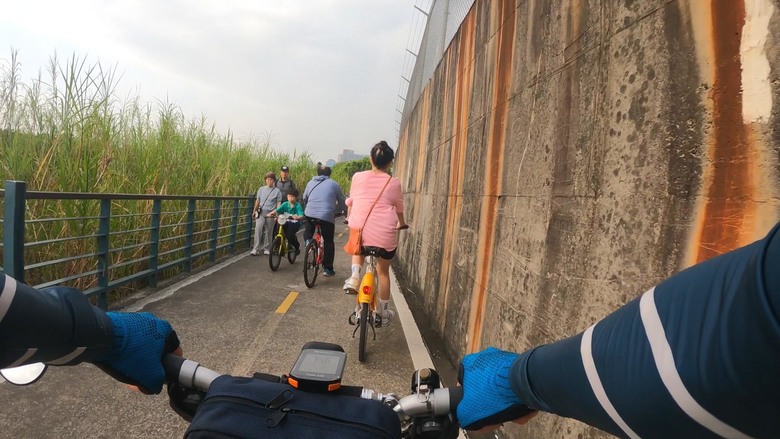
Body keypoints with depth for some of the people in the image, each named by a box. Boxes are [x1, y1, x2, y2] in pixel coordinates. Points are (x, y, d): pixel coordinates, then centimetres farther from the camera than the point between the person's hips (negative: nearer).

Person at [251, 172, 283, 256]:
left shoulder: (277, 191, 2)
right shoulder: (261, 189, 10)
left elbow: (278, 203, 0)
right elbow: (257, 201, 16)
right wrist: (254, 211, 16)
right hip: (261, 212, 1)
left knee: (269, 232, 5)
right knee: (258, 229, -13)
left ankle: (267, 249, 18)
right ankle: (255, 249, -12)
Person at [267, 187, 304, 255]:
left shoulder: (298, 206, -9)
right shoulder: (285, 204, 1)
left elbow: (301, 216, -21)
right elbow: (277, 210, -10)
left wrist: (297, 217, -43)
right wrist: (270, 214, -29)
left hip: (295, 223, -4)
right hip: (286, 222, 4)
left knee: (289, 236, -26)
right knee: (276, 232, -18)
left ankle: (297, 246, 6)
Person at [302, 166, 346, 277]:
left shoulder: (310, 183, 19)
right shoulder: (334, 184, 11)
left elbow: (304, 198, 28)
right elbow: (342, 201, 14)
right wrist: (338, 210, 31)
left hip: (310, 214, 3)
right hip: (327, 216, -3)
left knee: (308, 230, 33)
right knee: (328, 242, 9)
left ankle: (308, 242, 2)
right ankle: (328, 269, 11)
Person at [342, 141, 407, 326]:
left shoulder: (358, 177, 3)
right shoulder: (394, 183, 1)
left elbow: (350, 202, 15)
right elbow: (399, 208, 14)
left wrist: (349, 219, 36)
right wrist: (401, 224, 35)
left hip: (359, 230, 1)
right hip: (384, 234, -1)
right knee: (383, 271, 19)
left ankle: (354, 276, 9)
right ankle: (384, 313, 29)